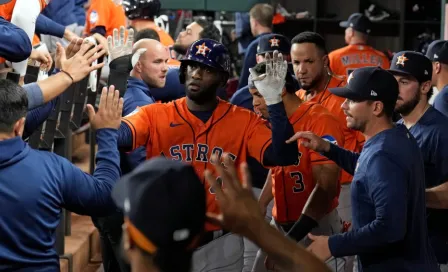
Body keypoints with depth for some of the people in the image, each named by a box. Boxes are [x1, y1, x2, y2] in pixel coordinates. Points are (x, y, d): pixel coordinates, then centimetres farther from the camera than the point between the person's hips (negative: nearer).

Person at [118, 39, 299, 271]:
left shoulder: (244, 121, -1)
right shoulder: (154, 115, -2)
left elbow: (284, 156, -16)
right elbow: (116, 137, -20)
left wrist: (274, 101, -24)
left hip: (219, 246, 0)